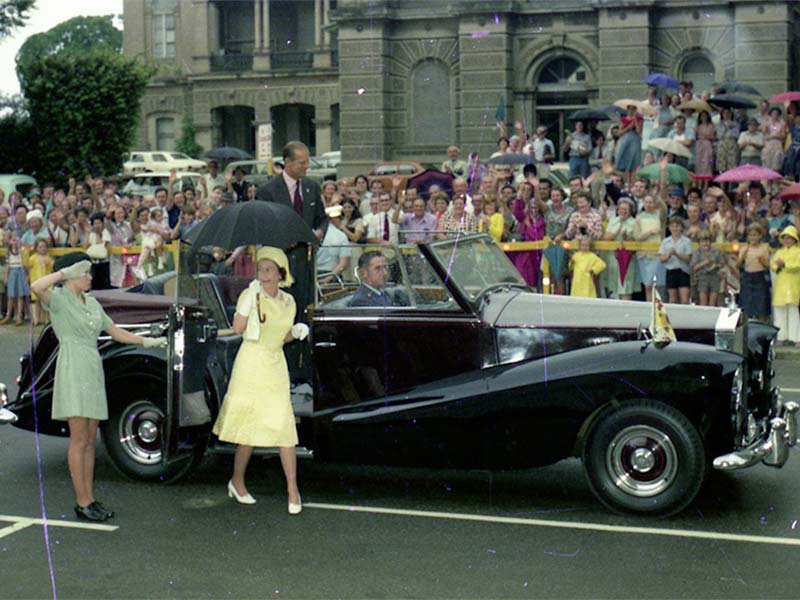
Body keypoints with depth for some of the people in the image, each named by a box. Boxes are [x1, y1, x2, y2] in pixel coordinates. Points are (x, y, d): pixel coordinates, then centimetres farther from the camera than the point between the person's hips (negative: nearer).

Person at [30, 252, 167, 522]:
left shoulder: (92, 303, 16)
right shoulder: (58, 298, -5)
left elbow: (115, 332, 23)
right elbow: (36, 287, -27)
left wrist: (147, 341, 17)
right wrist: (66, 272, -19)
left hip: (93, 372, 8)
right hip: (72, 371, -8)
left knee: (90, 441, 9)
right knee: (79, 440, -6)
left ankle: (90, 499, 14)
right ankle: (82, 502, -2)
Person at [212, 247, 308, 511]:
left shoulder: (288, 301, 10)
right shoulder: (250, 295, -4)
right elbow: (237, 328, -17)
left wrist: (296, 332, 1)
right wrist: (250, 299, -23)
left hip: (276, 365, 4)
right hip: (251, 363, -4)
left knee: (283, 425, -2)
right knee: (250, 426, 2)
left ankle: (292, 489, 1)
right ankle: (237, 481, 20)